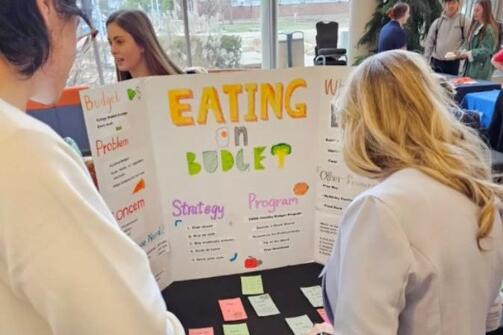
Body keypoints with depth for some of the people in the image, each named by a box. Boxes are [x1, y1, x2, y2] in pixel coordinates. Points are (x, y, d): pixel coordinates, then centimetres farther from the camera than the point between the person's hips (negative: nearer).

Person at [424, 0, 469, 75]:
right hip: (437, 62, 2)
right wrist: (427, 60, 5)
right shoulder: (437, 22, 5)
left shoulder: (464, 21, -2)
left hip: (453, 62, -2)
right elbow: (429, 41, 9)